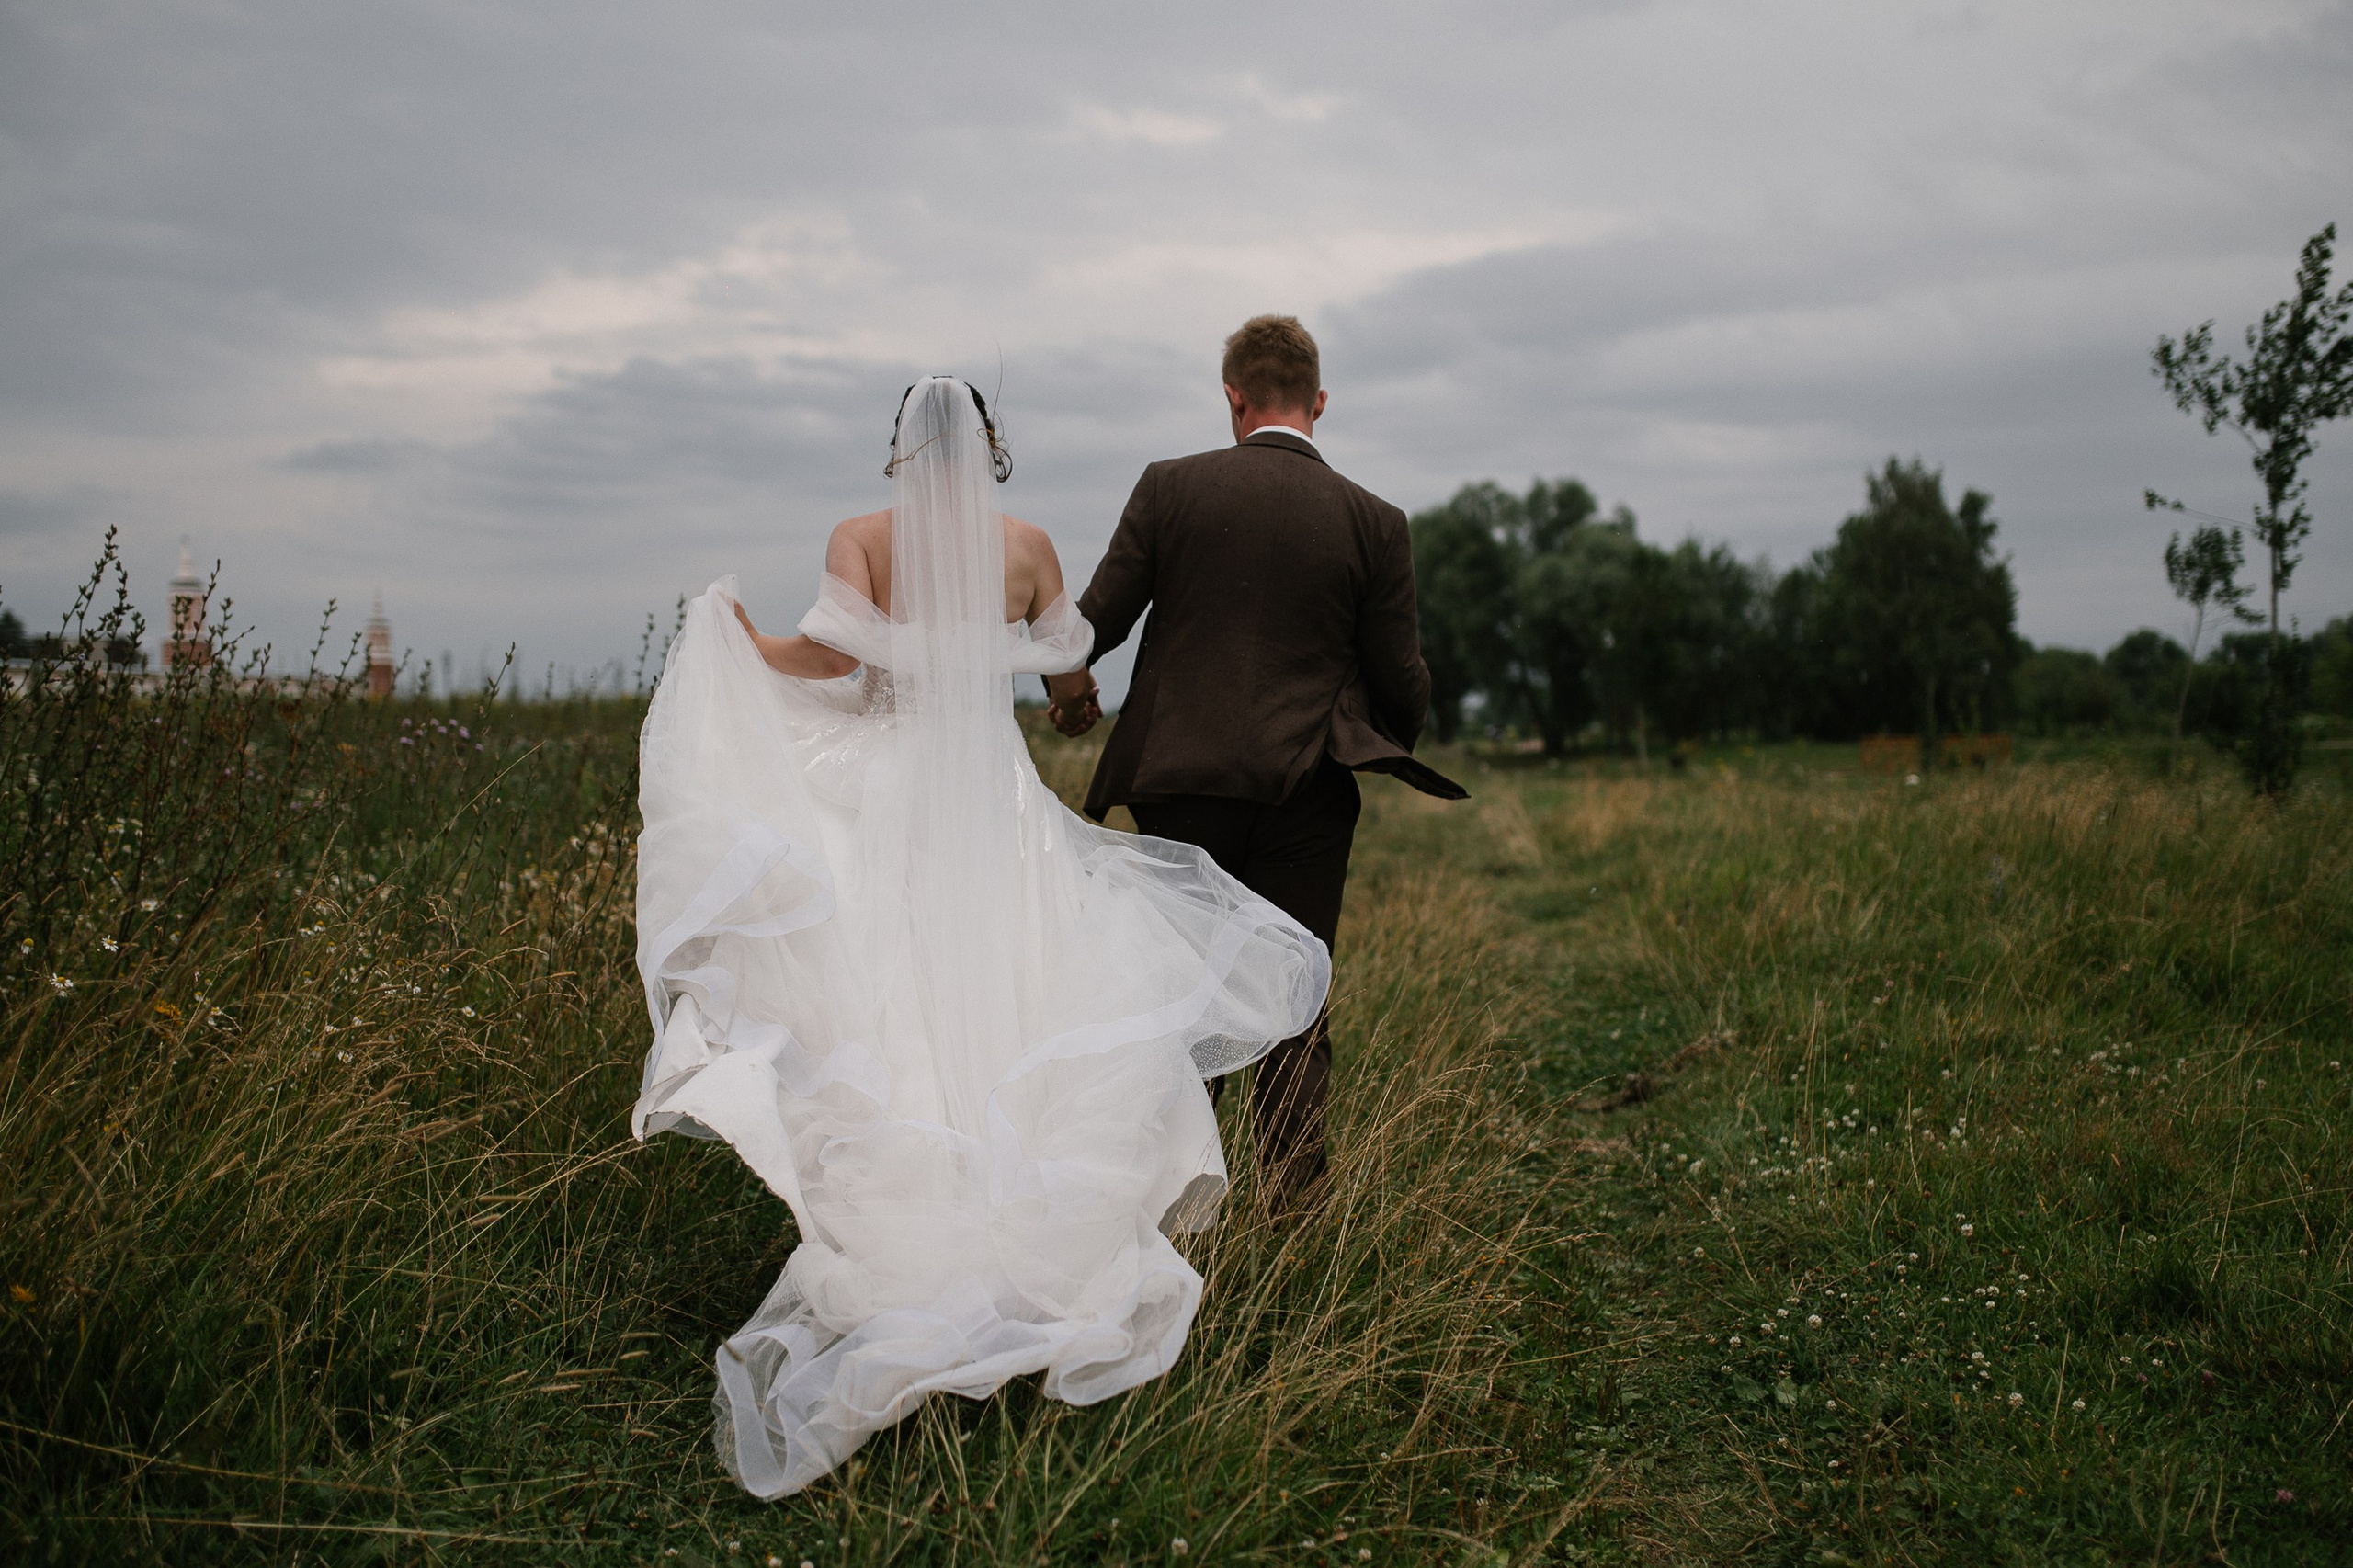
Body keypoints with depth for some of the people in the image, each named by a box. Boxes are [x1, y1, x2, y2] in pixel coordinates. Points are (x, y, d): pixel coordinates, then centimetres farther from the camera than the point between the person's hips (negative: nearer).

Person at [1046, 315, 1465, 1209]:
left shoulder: (1170, 487, -2)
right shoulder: (1374, 522, -1)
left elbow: (1096, 619, -1)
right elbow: (1401, 680, 2)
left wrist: (1067, 685, 21)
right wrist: (1393, 744, 24)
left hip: (1183, 781, 0)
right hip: (1307, 797, 0)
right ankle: (1296, 1208, 12)